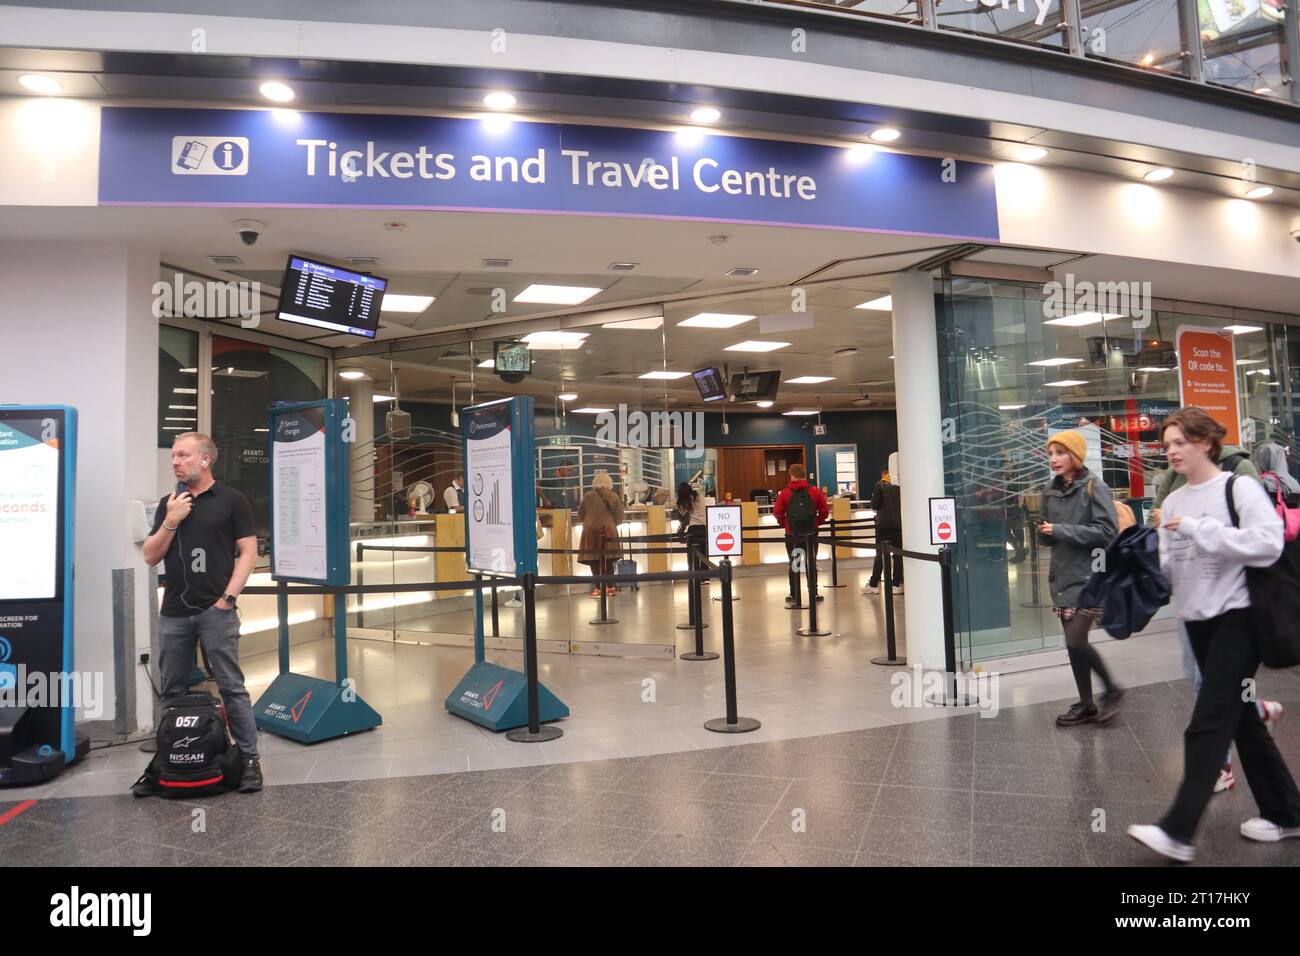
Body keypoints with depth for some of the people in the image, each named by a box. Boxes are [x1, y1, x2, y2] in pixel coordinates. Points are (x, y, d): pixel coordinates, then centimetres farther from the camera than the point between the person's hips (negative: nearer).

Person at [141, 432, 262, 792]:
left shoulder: (231, 500, -1)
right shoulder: (168, 503, 13)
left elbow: (248, 552, -4)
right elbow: (150, 557, 9)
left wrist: (227, 597, -11)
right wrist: (171, 522, -6)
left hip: (216, 611, -5)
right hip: (173, 613, 5)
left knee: (232, 687, -2)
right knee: (173, 691, 12)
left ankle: (249, 759, 4)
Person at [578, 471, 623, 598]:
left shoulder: (589, 496, -3)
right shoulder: (614, 496, 2)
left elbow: (580, 515, 5)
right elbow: (619, 517, 7)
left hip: (592, 530, -3)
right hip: (609, 530, 3)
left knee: (595, 560, 1)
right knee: (608, 560, 11)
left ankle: (599, 588, -2)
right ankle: (610, 586, 14)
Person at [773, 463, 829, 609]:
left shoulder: (785, 492, -6)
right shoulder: (815, 491, -1)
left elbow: (777, 512, -8)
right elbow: (825, 511, -2)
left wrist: (784, 524, 8)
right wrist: (818, 523, 13)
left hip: (792, 535, -1)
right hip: (811, 534, 1)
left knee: (794, 565, 10)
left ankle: (793, 595, 11)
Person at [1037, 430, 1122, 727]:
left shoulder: (1094, 487, -9)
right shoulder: (1050, 490, 9)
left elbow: (1108, 532, -17)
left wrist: (1062, 530, -19)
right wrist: (1044, 531, -7)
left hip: (1090, 576, -6)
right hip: (1063, 576, 6)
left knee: (1076, 641, -12)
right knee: (1073, 643, 10)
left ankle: (1111, 689, 12)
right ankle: (1087, 705, 23)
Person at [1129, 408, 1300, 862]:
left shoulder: (1239, 488, -8)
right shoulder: (1173, 501, 11)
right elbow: (1168, 567, 10)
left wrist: (1199, 529, -23)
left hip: (1236, 616, -7)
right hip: (1197, 619, 7)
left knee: (1207, 724, -9)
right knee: (1241, 718, 16)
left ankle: (1178, 832, -8)